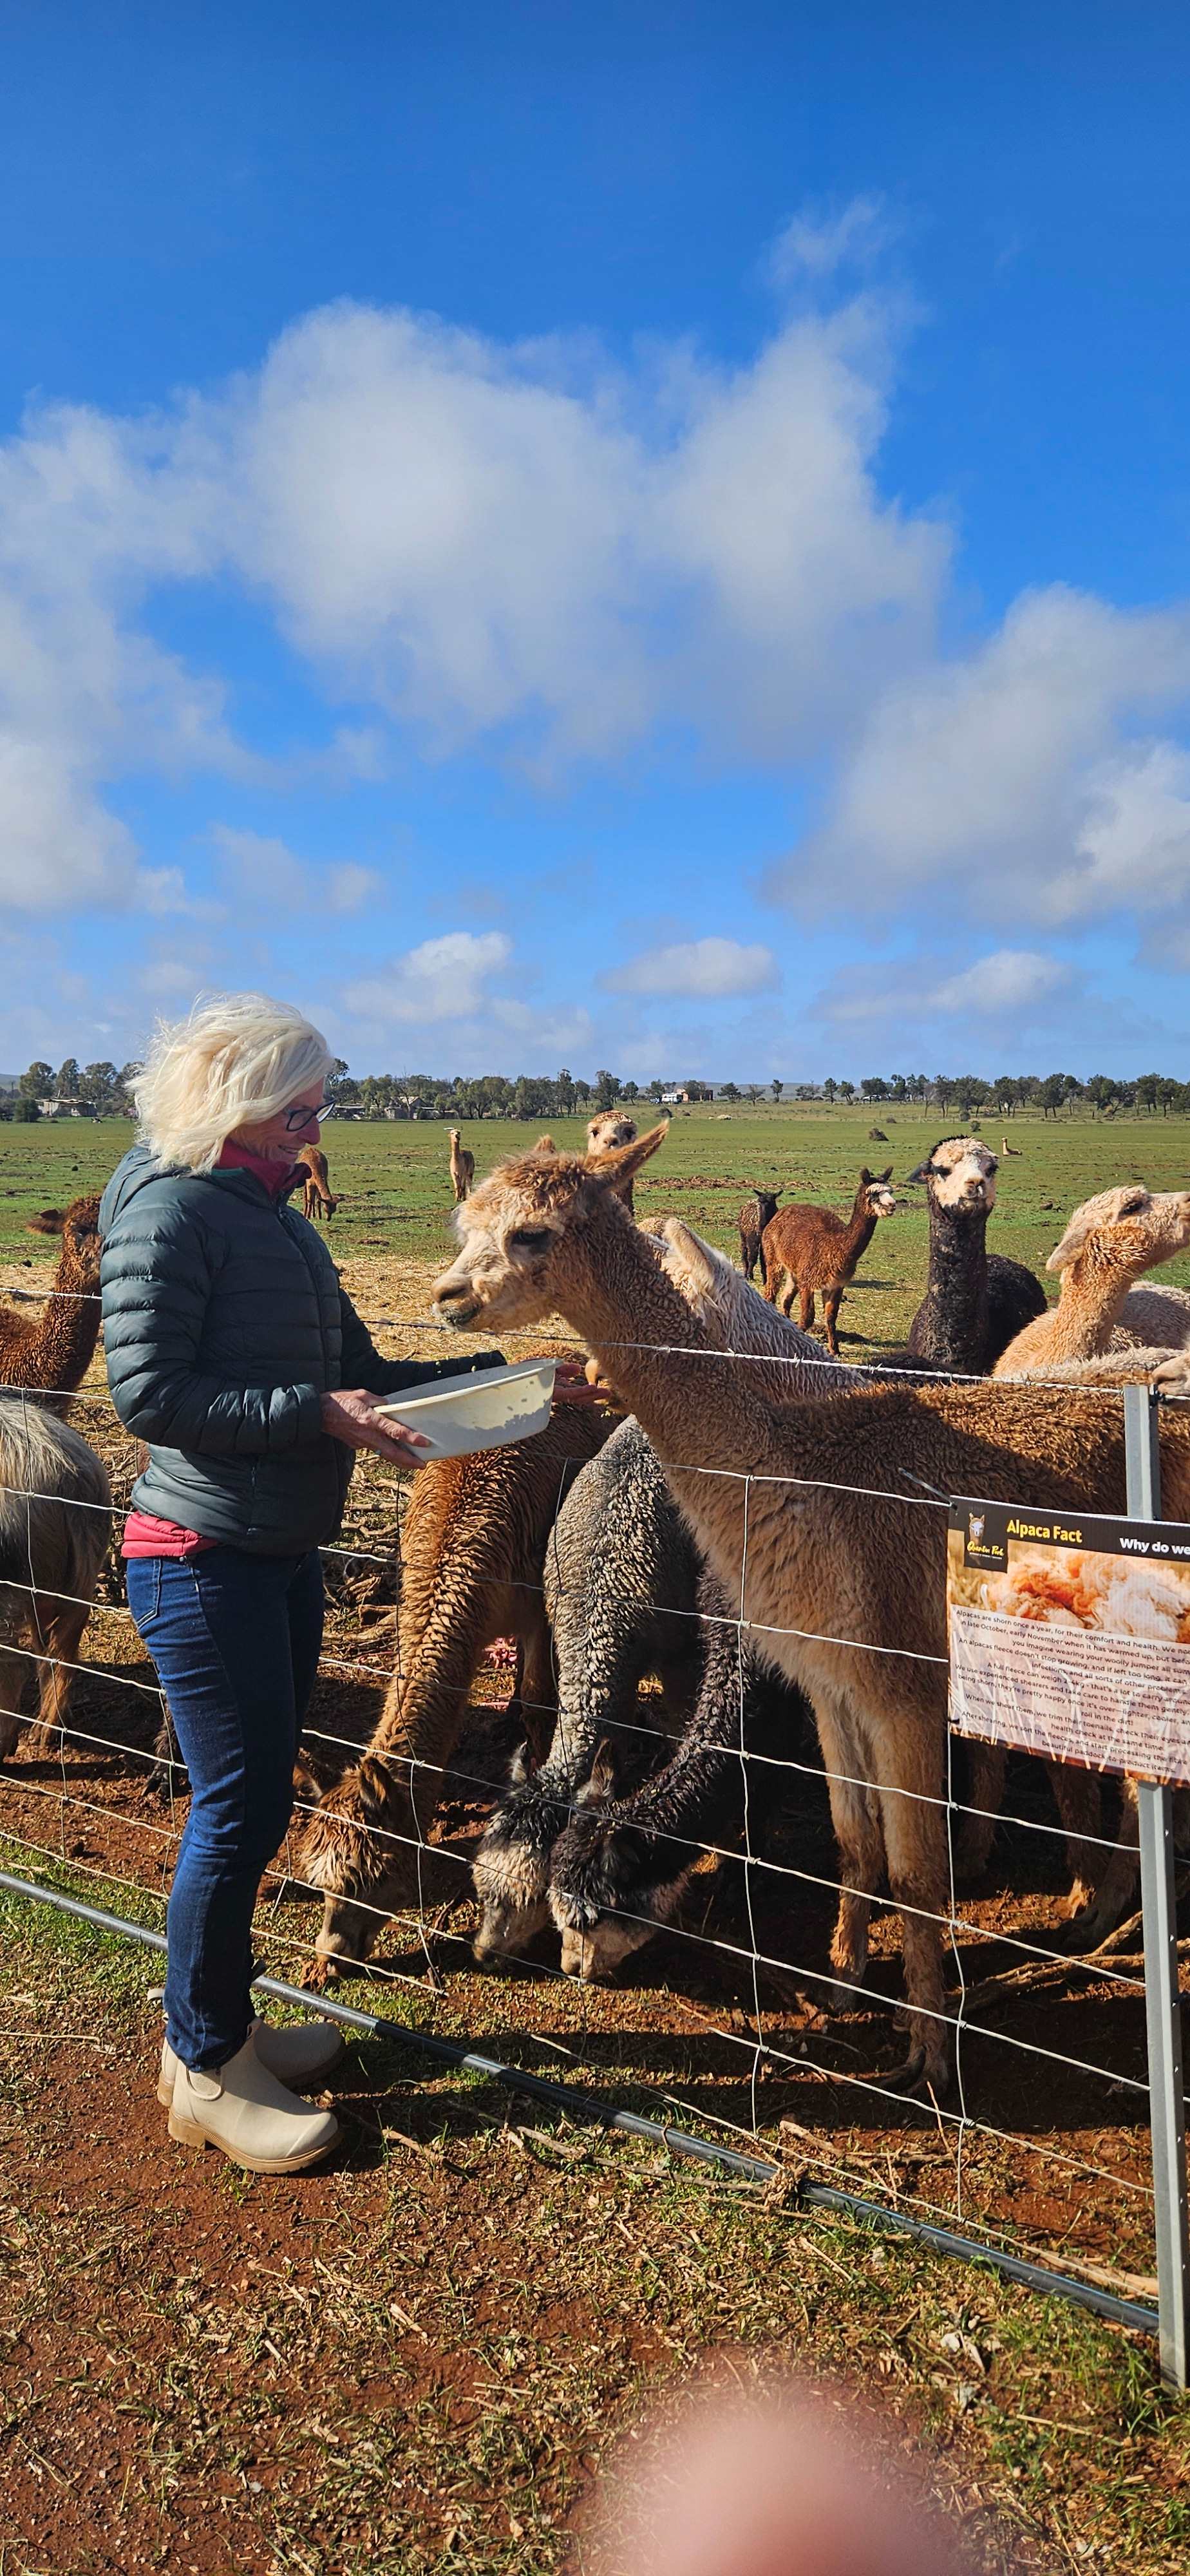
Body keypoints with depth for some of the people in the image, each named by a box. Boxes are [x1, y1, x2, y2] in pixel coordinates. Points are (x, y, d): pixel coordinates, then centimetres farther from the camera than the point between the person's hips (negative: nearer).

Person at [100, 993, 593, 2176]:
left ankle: (216, 2026, 33)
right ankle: (206, 2072, 18)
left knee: (257, 1799, 16)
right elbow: (147, 1392, -20)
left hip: (282, 1554, 9)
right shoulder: (171, 1208, -13)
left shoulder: (275, 1219, 15)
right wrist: (315, 1413, -24)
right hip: (203, 1557, -8)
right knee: (238, 1809, 0)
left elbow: (354, 1371, 14)